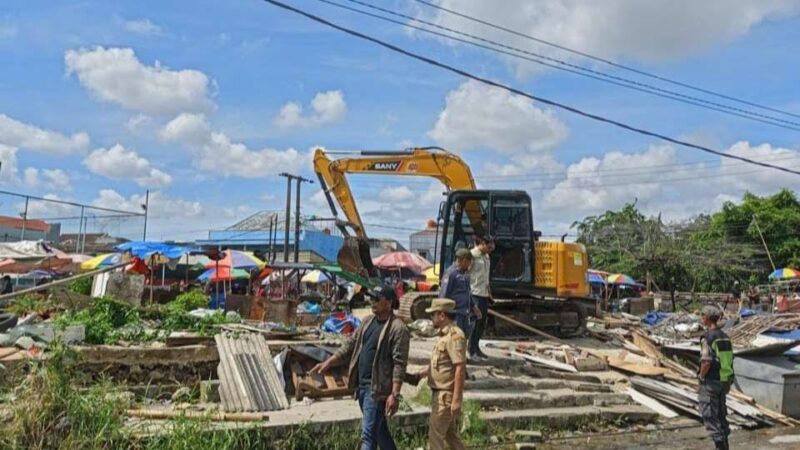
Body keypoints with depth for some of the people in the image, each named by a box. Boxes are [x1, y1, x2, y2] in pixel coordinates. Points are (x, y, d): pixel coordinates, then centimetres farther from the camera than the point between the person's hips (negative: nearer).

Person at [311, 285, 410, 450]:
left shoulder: (397, 328, -15)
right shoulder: (368, 321, 10)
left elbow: (399, 364, -18)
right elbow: (351, 344, 15)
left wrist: (394, 394, -23)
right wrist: (328, 362, 8)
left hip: (377, 388, -8)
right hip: (361, 385, 8)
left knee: (368, 434, -7)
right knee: (379, 430, 20)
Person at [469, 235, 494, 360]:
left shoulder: (486, 256, 14)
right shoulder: (472, 255, -12)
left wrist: (488, 292, 19)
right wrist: (468, 292, -20)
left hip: (484, 293, 8)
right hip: (475, 293, -8)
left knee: (483, 320, 10)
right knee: (476, 320, -6)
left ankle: (476, 348, 20)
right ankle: (472, 351, 2)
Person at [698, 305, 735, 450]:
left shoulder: (707, 338, -18)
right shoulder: (724, 336, 8)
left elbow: (706, 362, -26)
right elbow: (729, 359, 14)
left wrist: (701, 376, -9)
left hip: (710, 382, -8)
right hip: (724, 380, 8)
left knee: (709, 415, -1)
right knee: (720, 414, 17)